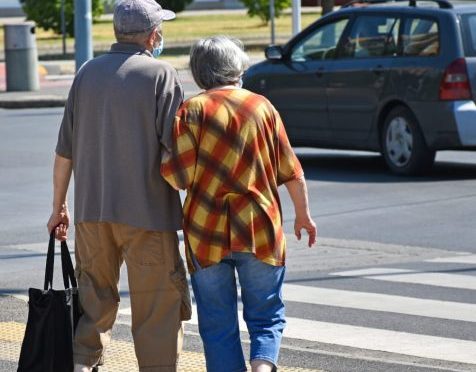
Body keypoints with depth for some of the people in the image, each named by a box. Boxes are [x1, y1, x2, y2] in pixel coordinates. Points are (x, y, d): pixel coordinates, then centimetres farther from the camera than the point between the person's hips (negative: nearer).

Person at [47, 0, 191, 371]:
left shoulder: (88, 73, 8)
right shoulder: (160, 74, -6)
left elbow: (65, 150, 11)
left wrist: (59, 206, 19)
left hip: (91, 208, 5)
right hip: (146, 213, -5)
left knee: (95, 297, 16)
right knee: (158, 303, 2)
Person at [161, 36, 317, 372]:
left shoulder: (192, 110, -4)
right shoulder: (262, 106, 2)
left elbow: (178, 174, -12)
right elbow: (291, 171, 4)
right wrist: (303, 215, 18)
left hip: (206, 235, -1)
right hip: (260, 231, 1)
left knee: (218, 326, 8)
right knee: (266, 316, 9)